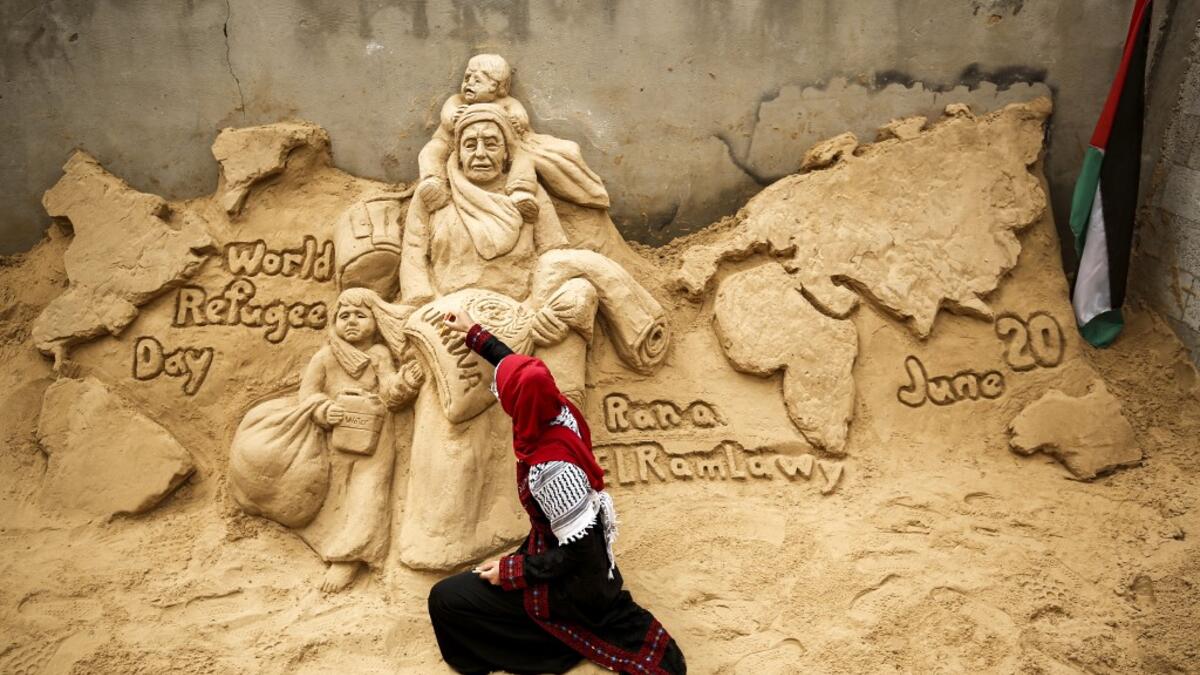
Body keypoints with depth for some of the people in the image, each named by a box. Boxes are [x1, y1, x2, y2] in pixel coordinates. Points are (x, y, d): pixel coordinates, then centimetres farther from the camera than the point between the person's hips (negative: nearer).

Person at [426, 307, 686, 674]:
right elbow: (522, 371, 6)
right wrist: (473, 333, 16)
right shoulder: (560, 410, -14)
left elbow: (578, 550, -27)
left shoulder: (551, 468, -35)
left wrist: (511, 570, -17)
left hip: (571, 581, -8)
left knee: (445, 599, -5)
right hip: (586, 562, 8)